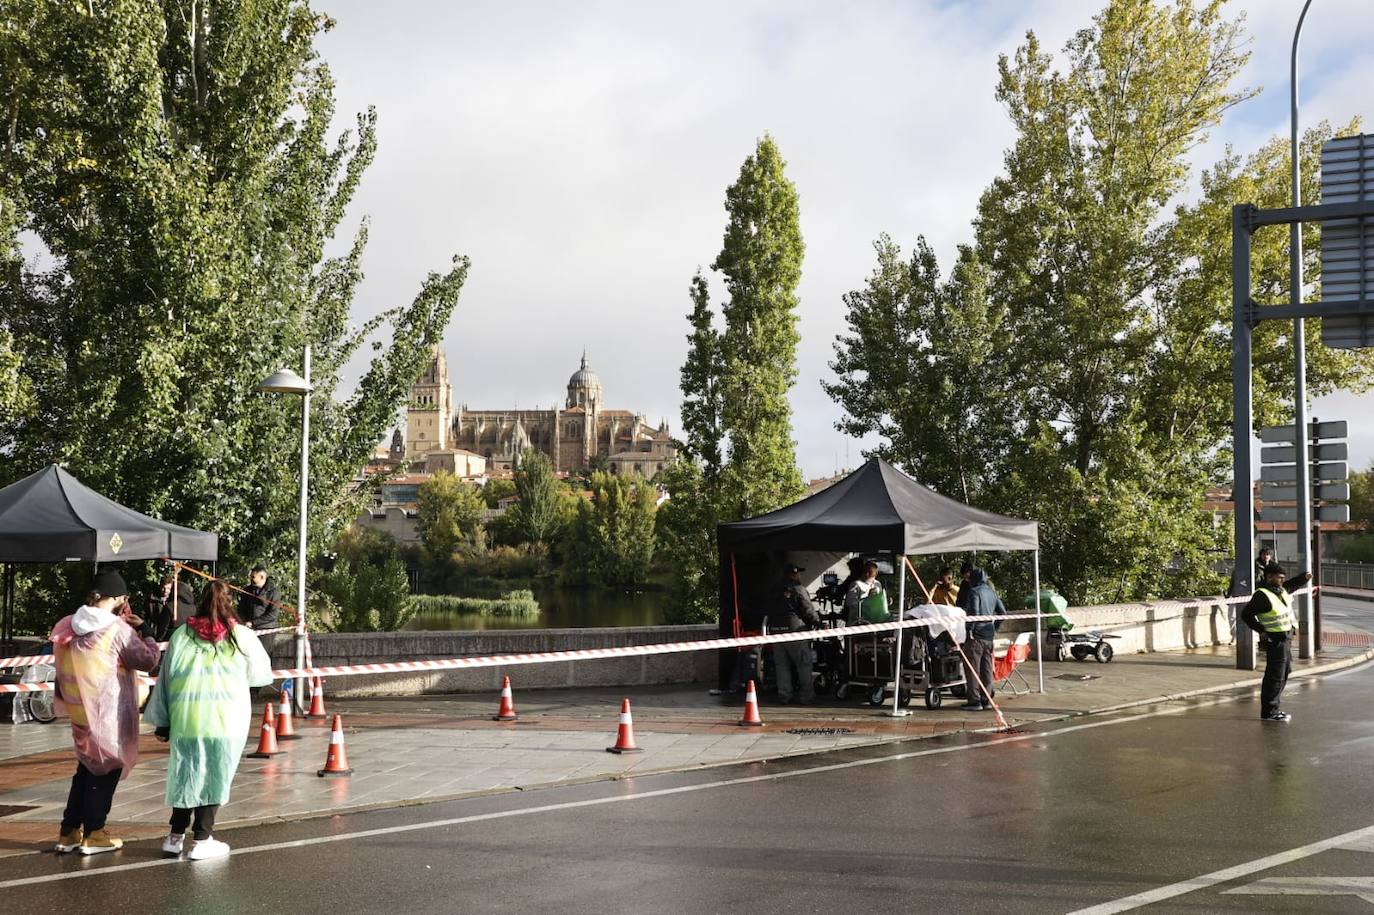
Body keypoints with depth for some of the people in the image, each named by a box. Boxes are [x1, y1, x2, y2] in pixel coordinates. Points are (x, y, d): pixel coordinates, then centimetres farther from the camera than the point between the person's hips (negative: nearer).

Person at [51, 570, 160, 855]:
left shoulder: (71, 626, 3)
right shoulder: (118, 629, -17)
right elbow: (147, 660, -14)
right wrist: (148, 639, 4)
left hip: (80, 711, 7)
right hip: (109, 713, -7)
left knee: (87, 767, 19)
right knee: (106, 770, 7)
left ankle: (69, 832, 20)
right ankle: (93, 834, 11)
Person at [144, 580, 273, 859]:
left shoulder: (182, 634, 3)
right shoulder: (242, 637, -1)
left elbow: (165, 677, 7)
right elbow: (262, 675, 11)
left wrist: (161, 721, 15)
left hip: (186, 718, 2)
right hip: (226, 720, -2)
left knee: (185, 774, 15)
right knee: (215, 777, 7)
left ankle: (176, 836, 20)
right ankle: (202, 839, 9)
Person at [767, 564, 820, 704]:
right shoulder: (799, 589, -5)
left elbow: (769, 613, 13)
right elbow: (808, 610, -7)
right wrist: (817, 622, 7)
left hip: (775, 629, 5)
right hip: (795, 629, -5)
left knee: (781, 665, 8)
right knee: (804, 664, 4)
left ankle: (784, 695, 7)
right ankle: (806, 695, 4)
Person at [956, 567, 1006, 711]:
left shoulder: (974, 591, -9)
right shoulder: (992, 592, 14)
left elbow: (974, 612, -20)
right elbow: (1002, 613, 16)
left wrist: (970, 629, -13)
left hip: (976, 635, -7)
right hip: (989, 636, 8)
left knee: (972, 668, -3)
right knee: (987, 668, 12)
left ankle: (975, 700, -6)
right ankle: (987, 700, 14)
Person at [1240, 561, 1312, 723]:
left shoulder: (1280, 590, 8)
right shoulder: (1262, 595, -19)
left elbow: (1291, 586, 31)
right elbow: (1246, 614, -19)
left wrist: (1304, 577, 15)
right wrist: (1261, 630, -17)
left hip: (1286, 639, 10)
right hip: (1275, 641, -10)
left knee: (1284, 674, 17)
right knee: (1275, 676, -7)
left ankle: (1272, 708, 26)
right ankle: (1269, 712, -1)